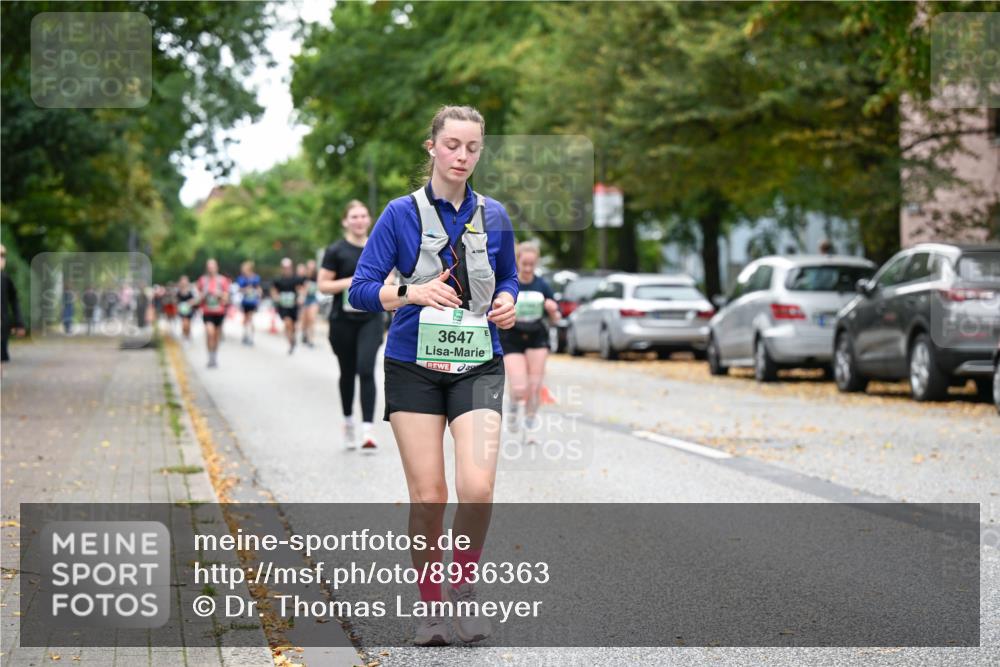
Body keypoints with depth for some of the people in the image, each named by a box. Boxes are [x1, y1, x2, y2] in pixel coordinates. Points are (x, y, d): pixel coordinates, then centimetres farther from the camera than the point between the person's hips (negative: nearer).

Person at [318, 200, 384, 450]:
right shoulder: (336, 251, -2)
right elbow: (323, 285, -3)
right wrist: (348, 282, -18)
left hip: (371, 319, 1)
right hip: (343, 320, -1)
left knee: (366, 369, -14)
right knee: (347, 373, 12)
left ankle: (368, 430, -19)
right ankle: (348, 423, 33)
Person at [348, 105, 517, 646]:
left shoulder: (493, 216, 7)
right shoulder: (402, 213, -2)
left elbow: (507, 279, 22)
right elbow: (360, 291, -5)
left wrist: (506, 302, -1)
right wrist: (412, 292, -22)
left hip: (477, 366, 2)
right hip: (415, 365, -1)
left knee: (477, 488, -17)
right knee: (427, 496, -2)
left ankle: (463, 586, 8)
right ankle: (430, 607, 16)